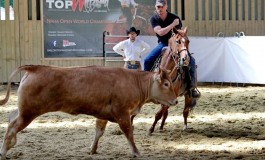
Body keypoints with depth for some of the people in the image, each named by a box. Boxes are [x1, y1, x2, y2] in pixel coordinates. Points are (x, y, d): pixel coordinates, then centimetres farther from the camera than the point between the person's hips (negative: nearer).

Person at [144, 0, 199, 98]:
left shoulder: (175, 18, -14)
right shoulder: (154, 19, -12)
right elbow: (160, 32, -25)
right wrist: (173, 24, -26)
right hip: (163, 44, 1)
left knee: (191, 60, -21)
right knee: (147, 60, -17)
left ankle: (192, 87, -12)